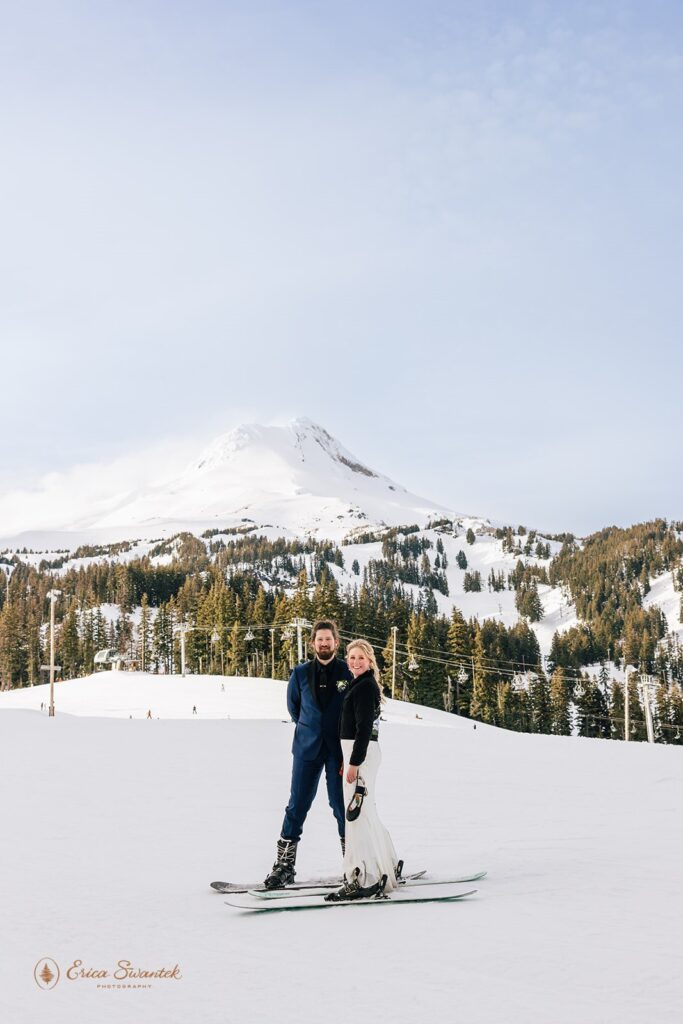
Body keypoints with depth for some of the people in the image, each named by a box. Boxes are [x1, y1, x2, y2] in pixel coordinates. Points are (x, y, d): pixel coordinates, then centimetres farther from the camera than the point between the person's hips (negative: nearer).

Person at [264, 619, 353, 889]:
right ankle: (284, 865, 4)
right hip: (307, 748, 2)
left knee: (341, 804, 2)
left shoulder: (348, 672, -2)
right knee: (297, 805, 1)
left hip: (338, 749, -2)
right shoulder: (301, 673, 4)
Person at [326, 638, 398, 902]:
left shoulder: (366, 686, -12)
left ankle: (364, 880, -9)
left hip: (362, 752, -11)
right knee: (366, 813, 18)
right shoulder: (359, 685, 19)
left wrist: (354, 762, -21)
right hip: (357, 752, 11)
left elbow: (364, 727, -18)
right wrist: (348, 760, 22)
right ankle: (387, 868, 28)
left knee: (358, 814, -10)